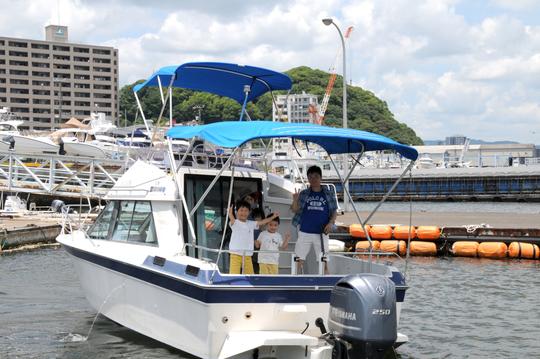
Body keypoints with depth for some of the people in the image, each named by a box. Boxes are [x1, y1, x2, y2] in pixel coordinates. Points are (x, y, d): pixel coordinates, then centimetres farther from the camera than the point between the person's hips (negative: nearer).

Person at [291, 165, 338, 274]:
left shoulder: (329, 194, 5)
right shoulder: (303, 194, 6)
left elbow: (334, 211, 7)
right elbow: (295, 210, 2)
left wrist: (330, 223, -10)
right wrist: (295, 200, -18)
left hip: (322, 232, -1)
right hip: (305, 231, 1)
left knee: (324, 261, 2)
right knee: (300, 260, 2)